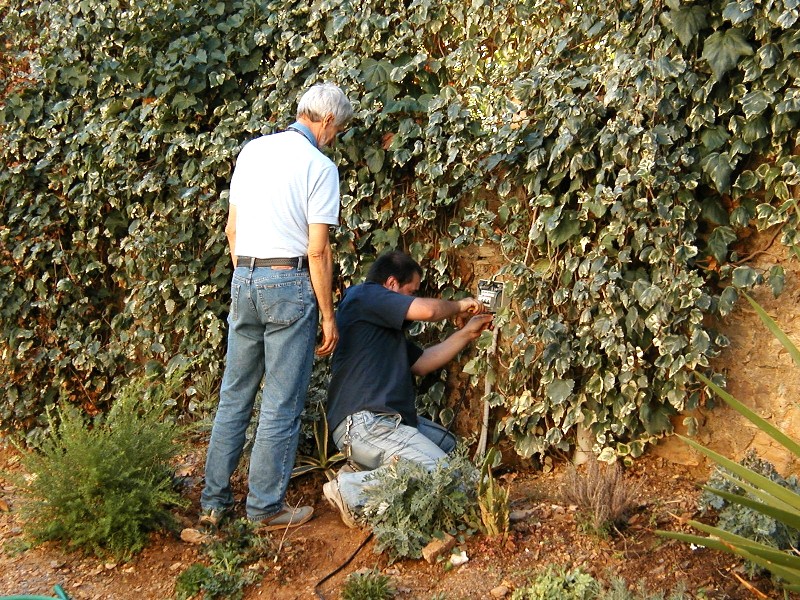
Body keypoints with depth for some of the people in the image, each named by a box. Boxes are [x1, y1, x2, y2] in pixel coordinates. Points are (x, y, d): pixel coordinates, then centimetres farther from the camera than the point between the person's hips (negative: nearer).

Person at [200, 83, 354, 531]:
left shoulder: (253, 150, 10)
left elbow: (232, 228, 14)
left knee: (234, 396, 14)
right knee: (282, 405, 3)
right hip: (289, 282, -6)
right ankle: (267, 507, 10)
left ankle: (214, 501, 19)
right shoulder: (320, 166, -9)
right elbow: (318, 251, -12)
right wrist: (328, 315, -5)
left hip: (244, 278, 6)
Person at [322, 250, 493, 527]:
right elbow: (427, 310, -17)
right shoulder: (363, 295, -6)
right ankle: (354, 488, -14)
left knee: (446, 442, 26)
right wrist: (458, 305, 4)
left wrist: (467, 333, 25)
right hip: (363, 423, -11)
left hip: (382, 419, 11)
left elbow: (421, 363, 25)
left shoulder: (385, 325, 26)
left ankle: (364, 471, 10)